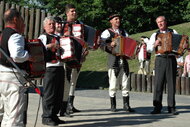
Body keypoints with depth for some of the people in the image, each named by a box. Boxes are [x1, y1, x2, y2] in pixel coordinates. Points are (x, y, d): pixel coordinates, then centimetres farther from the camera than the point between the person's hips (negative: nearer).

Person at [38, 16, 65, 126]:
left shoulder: (58, 38, 22)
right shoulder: (43, 37, 1)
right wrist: (49, 46, -22)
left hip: (60, 67, 7)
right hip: (50, 68, -7)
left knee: (59, 94, 9)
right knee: (49, 93, -6)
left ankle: (54, 115, 19)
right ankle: (46, 117, 1)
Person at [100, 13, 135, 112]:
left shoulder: (124, 32, 21)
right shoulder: (107, 32, 3)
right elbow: (101, 45, -9)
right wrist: (109, 45, -27)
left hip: (123, 61, 5)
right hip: (113, 61, -4)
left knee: (125, 84, 2)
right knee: (113, 84, -3)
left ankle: (126, 105, 6)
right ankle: (113, 105, 6)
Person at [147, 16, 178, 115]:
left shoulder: (173, 32, 13)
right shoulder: (155, 35, 14)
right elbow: (149, 48, 7)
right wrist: (155, 44, -12)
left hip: (171, 59, 0)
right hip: (160, 59, 0)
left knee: (171, 83, -1)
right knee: (158, 83, -5)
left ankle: (171, 107, 4)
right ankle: (157, 107, -2)